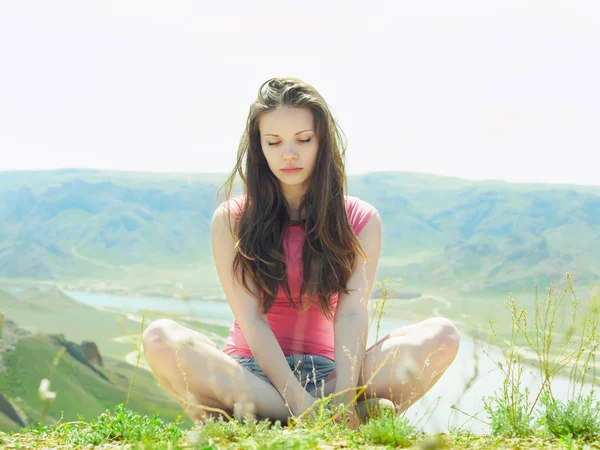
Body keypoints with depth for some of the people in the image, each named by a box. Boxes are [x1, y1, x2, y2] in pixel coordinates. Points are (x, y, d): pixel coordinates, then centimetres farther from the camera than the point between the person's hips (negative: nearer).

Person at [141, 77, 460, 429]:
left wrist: (343, 400, -27)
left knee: (442, 336, -23)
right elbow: (250, 319, -11)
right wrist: (297, 400, -25)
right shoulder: (231, 220, -1)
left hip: (325, 372, 2)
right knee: (161, 338, -30)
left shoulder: (361, 220, 3)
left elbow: (352, 314, -11)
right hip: (250, 374, -2)